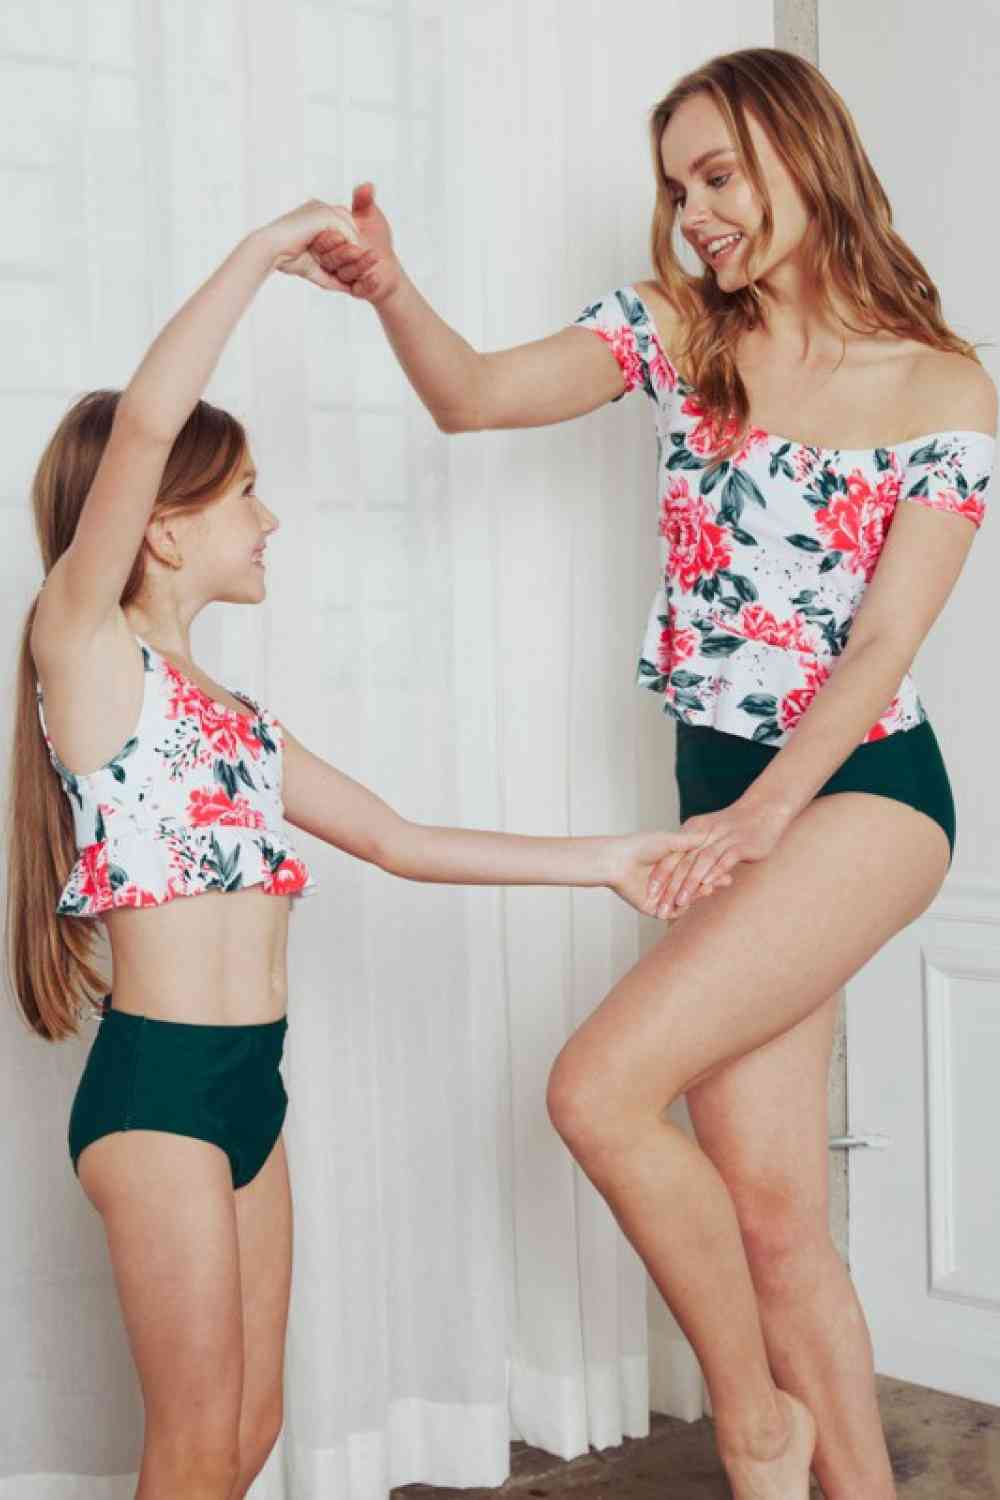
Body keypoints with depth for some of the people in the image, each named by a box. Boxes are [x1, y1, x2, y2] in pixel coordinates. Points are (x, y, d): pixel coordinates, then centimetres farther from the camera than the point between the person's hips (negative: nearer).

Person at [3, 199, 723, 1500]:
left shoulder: (238, 719, 16)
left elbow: (400, 843, 18)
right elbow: (144, 421, -20)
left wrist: (603, 860, 13)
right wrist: (264, 252, -10)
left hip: (255, 1086, 8)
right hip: (156, 1085, -8)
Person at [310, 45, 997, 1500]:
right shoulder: (675, 332, 7)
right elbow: (473, 396, -4)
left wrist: (766, 810, -21)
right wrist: (390, 288, -24)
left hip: (864, 789, -5)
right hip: (726, 800, 5)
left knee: (601, 1086, -20)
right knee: (770, 1214, 4)